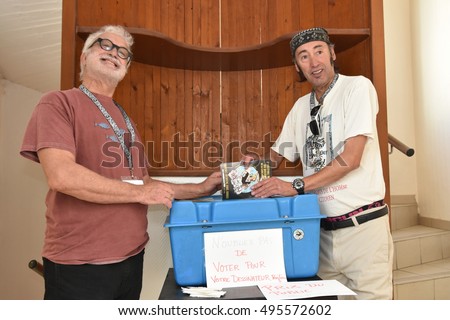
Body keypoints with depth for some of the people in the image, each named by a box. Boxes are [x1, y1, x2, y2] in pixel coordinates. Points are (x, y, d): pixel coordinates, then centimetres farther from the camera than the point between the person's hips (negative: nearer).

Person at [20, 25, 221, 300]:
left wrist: (200, 189, 7)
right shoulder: (59, 103, -7)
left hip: (132, 257, 7)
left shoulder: (124, 118, 14)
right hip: (80, 265, -7)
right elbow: (61, 176, -21)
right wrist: (140, 192, -16)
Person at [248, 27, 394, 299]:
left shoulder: (357, 87, -5)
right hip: (322, 228, 5)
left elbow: (351, 158, -16)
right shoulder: (301, 106, 12)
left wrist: (297, 186, -19)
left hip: (362, 224, -5)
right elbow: (276, 156, 17)